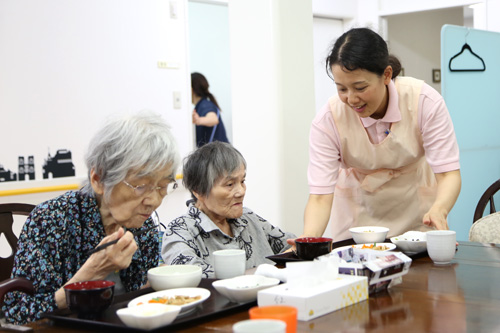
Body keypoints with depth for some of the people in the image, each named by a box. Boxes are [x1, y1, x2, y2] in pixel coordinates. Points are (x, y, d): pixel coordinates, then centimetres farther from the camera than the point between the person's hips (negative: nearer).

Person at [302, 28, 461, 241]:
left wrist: (438, 211, -40)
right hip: (359, 217, 0)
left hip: (416, 213, 0)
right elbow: (320, 196, -22)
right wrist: (307, 239, -41)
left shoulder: (425, 101, -20)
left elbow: (449, 173, -20)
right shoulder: (327, 120, -20)